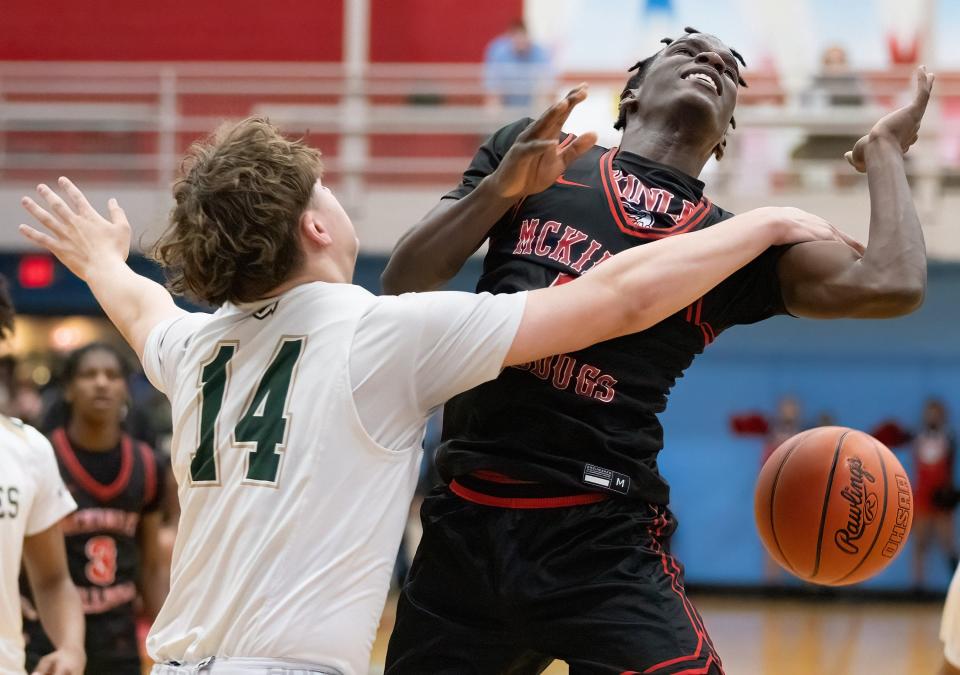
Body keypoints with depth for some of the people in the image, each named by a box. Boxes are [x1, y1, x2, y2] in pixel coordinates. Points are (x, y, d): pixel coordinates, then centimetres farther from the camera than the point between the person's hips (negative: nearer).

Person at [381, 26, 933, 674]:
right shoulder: (529, 153, 10)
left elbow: (890, 285, -7)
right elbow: (403, 285, 4)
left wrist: (884, 149, 9)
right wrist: (505, 185, -10)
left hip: (604, 543, -1)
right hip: (465, 525, 1)